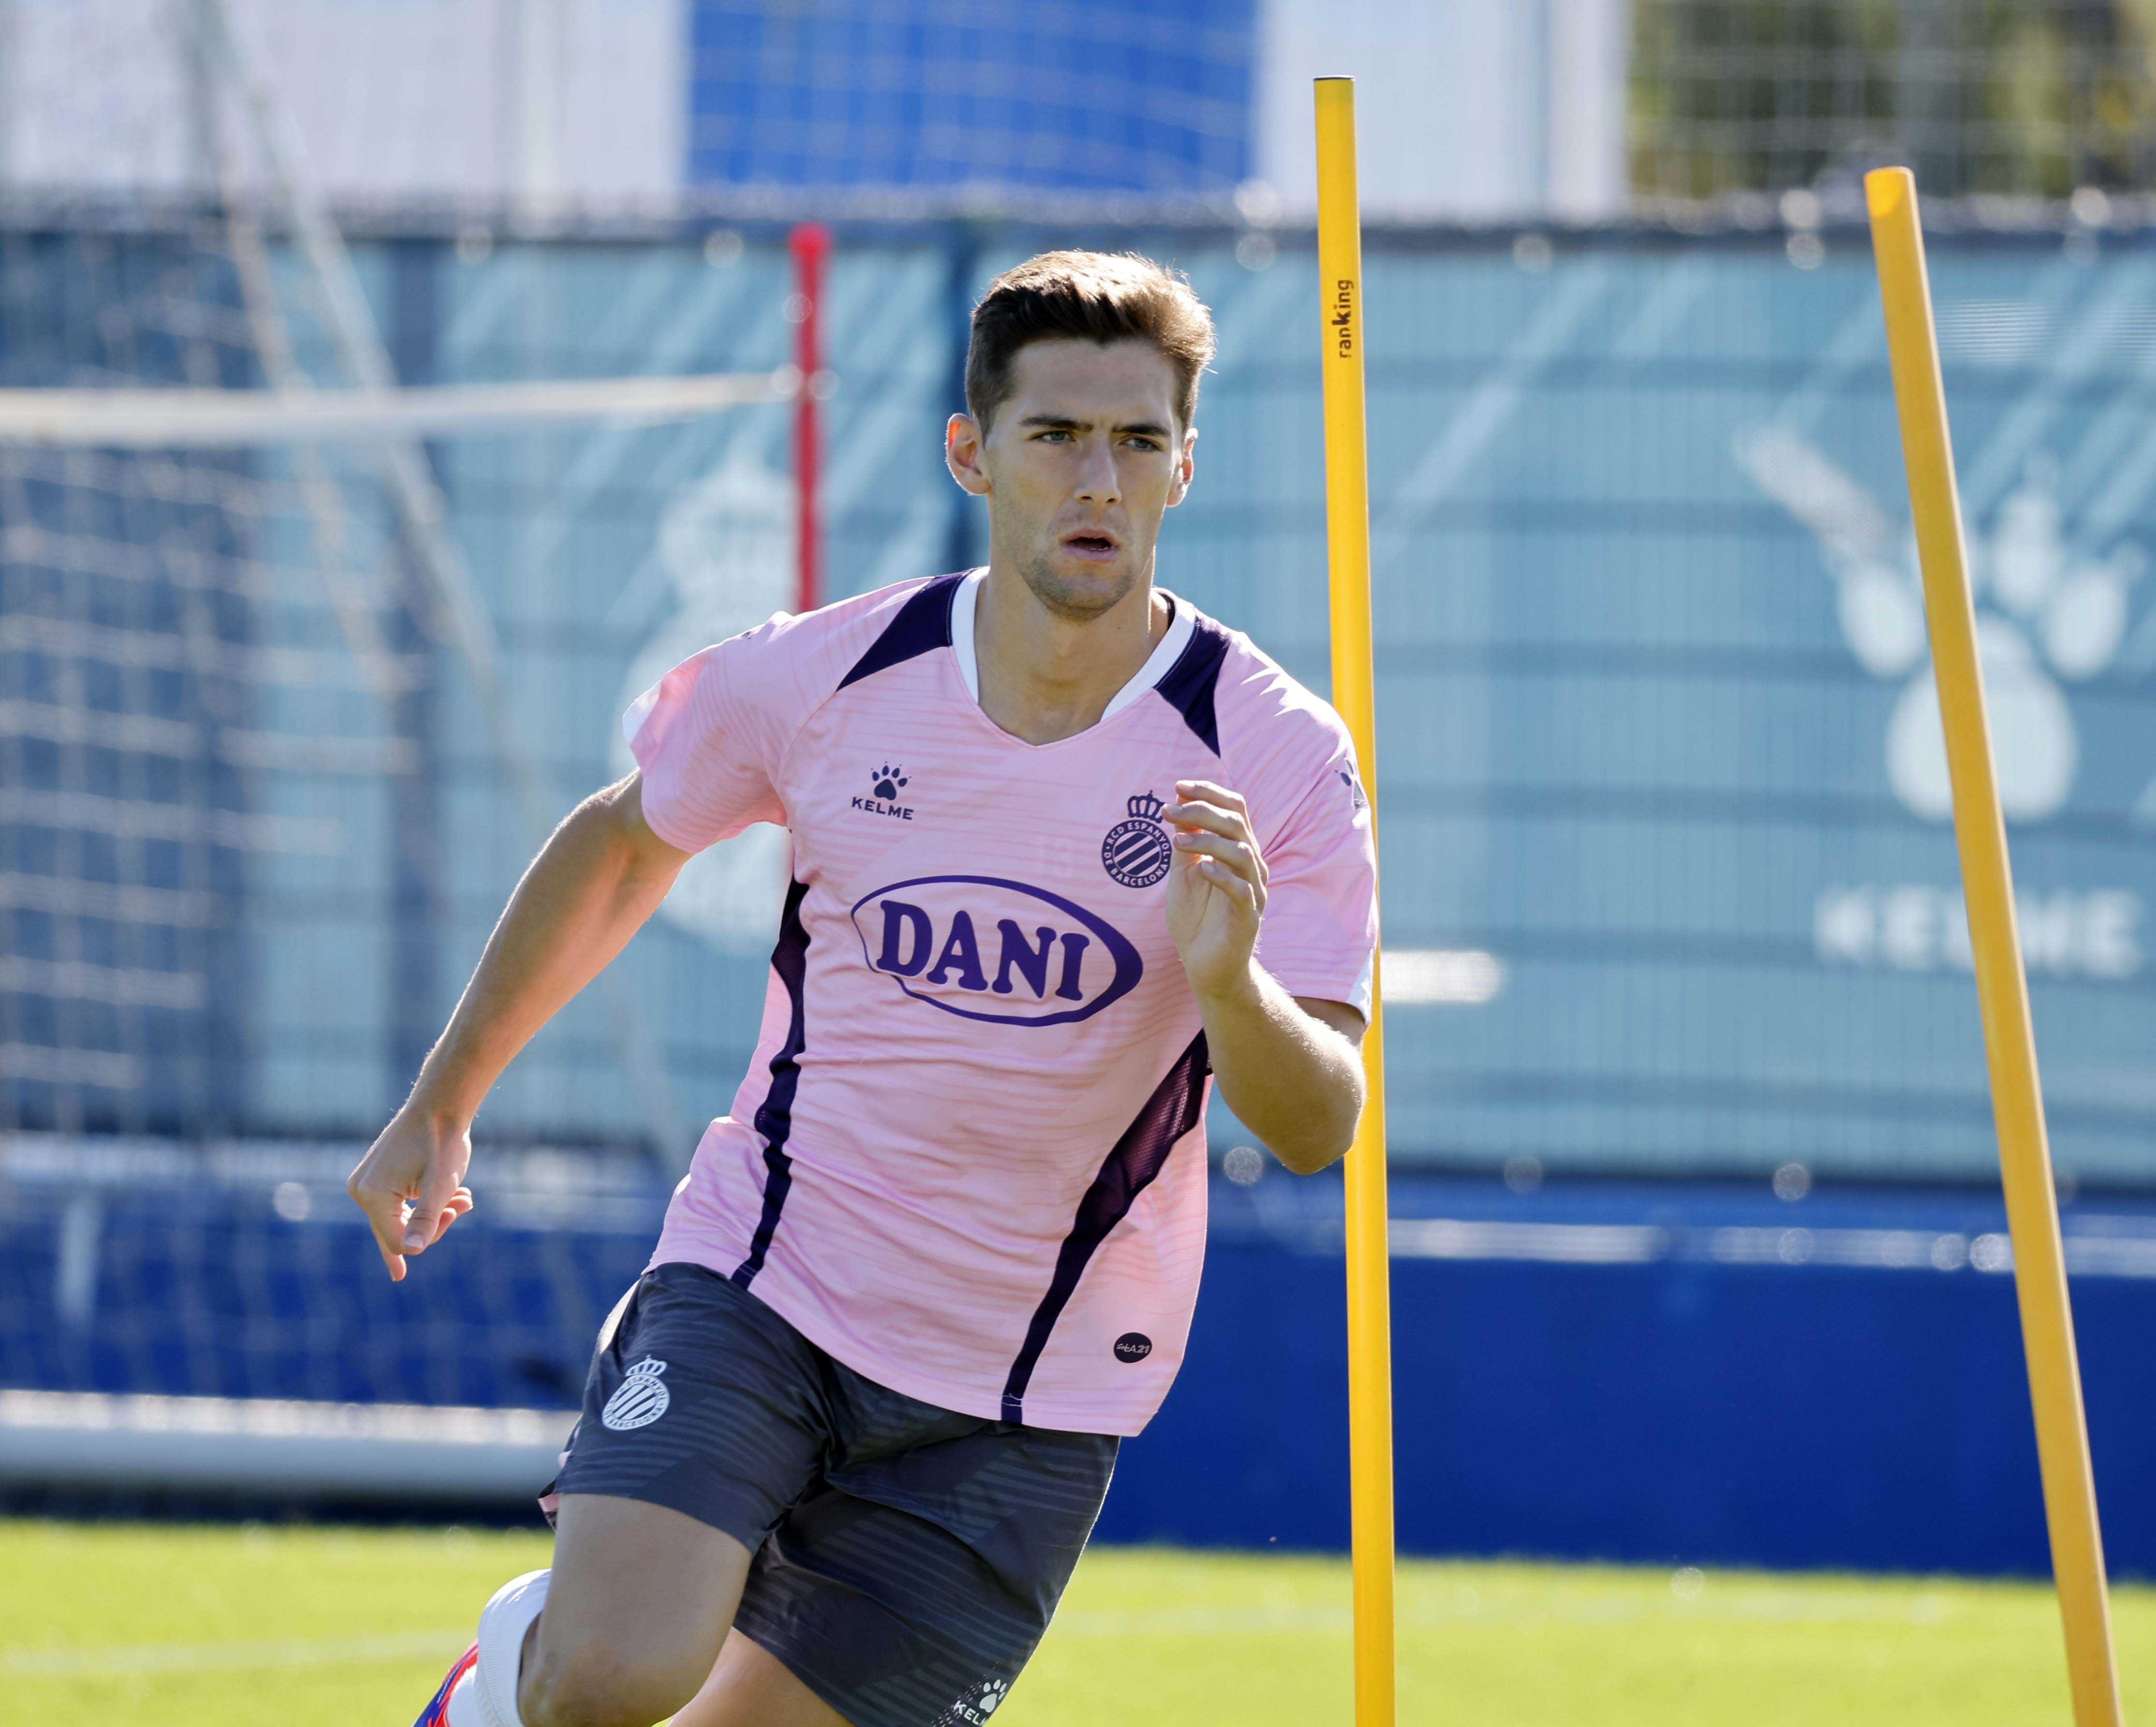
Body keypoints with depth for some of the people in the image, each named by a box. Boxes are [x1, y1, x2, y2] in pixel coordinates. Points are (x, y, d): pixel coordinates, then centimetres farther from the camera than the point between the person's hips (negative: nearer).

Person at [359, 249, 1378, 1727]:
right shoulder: (818, 678, -6)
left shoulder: (1277, 759, -10)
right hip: (756, 1290, 0)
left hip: (1024, 1406, 0)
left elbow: (1317, 1131, -13)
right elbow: (622, 842, 15)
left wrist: (1228, 986, -34)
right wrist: (443, 1105, 21)